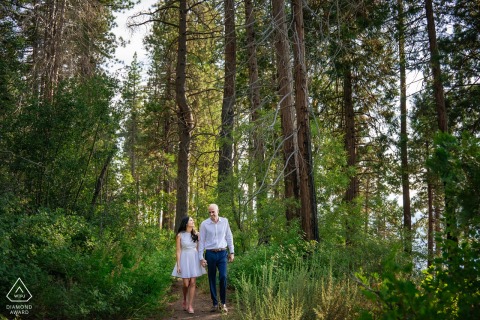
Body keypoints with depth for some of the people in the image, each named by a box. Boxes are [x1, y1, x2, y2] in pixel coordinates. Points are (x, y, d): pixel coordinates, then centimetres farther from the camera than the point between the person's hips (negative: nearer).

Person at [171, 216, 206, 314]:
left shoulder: (196, 234, 3)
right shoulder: (180, 235, -5)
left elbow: (198, 248, 7)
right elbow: (178, 250, -5)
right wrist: (178, 264, -9)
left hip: (194, 259, 2)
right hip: (185, 260, -2)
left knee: (193, 283, -1)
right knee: (186, 284, 0)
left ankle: (190, 305, 7)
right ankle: (185, 301, 28)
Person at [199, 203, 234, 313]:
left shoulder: (225, 221, 2)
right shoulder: (204, 224, -3)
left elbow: (229, 237, 8)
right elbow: (201, 241, 0)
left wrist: (232, 252, 6)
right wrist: (201, 257, -3)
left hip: (222, 253, 0)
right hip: (210, 254, 0)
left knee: (223, 277, -9)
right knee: (212, 279, 6)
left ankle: (223, 303, 6)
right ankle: (215, 303, 17)